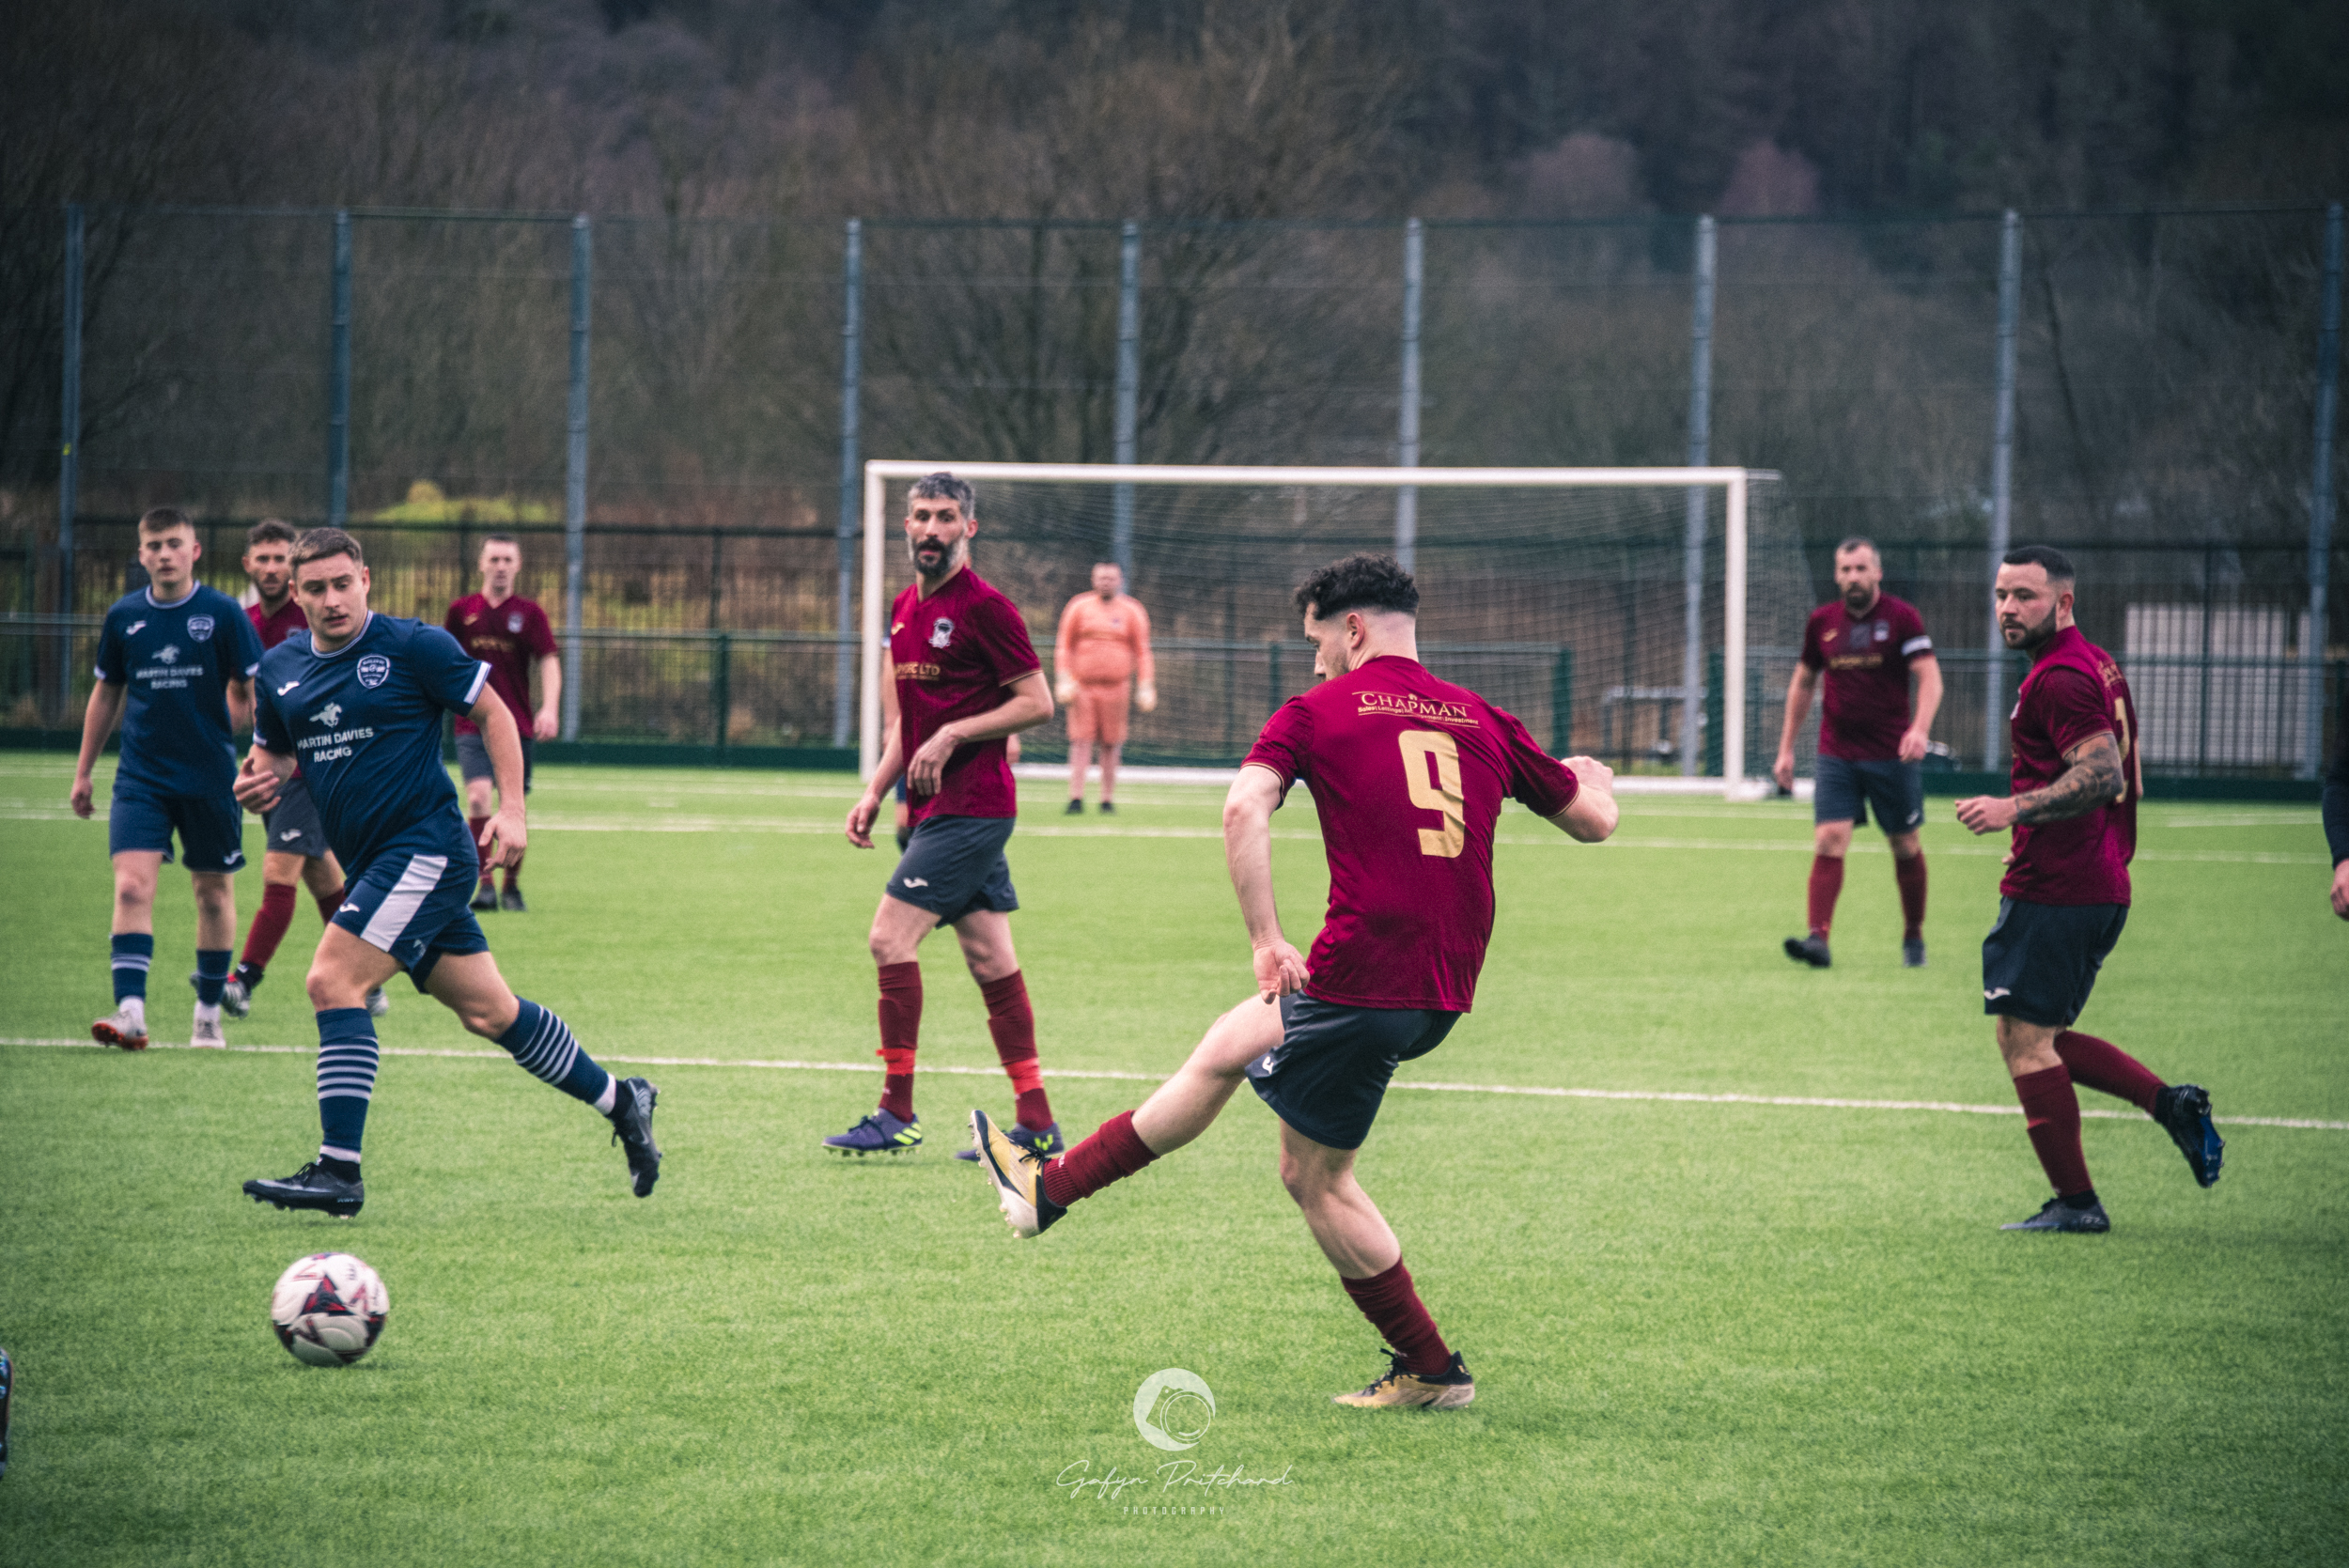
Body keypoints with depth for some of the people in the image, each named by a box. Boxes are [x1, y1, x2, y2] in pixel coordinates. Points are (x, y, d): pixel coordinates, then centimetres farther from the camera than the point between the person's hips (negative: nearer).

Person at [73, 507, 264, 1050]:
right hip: (140, 776, 1)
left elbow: (252, 691, 1)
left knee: (214, 893, 9)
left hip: (210, 776, -1)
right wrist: (83, 771, 16)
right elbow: (106, 694, 15)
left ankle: (208, 1014, 22)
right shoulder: (124, 617, 3)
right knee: (132, 884, -14)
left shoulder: (223, 613, -5)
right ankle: (130, 1011, -21)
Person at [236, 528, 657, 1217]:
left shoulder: (413, 646, -8)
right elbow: (275, 754, 22)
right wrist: (262, 781, -2)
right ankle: (619, 1100, 31)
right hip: (373, 864, 7)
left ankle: (338, 1171, -19)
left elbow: (494, 713, -2)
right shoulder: (280, 669, 9)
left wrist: (511, 809, -10)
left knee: (333, 980, -20)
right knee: (489, 1010, 12)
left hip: (425, 847, -7)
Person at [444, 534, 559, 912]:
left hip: (517, 726, 0)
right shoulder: (462, 611, 5)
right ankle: (484, 884, -18)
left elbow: (549, 661, -6)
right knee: (477, 797, -20)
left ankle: (511, 886, 21)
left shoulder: (529, 614, 2)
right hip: (473, 724, 0)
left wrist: (550, 708, -21)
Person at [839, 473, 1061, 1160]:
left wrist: (952, 736, -17)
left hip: (970, 807, -9)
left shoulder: (984, 607, -11)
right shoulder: (904, 609, 16)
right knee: (990, 959, 8)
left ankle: (897, 1115, -8)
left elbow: (1037, 702, -12)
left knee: (891, 938, -12)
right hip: (937, 810, 9)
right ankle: (1036, 1123, 9)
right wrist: (874, 793, 14)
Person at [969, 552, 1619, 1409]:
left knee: (1314, 1177, 11)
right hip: (1446, 990, 7)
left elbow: (1245, 808, -18)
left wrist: (1266, 939, -15)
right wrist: (1592, 780, 43)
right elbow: (1594, 820, 19)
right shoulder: (1482, 720, 12)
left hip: (1363, 977, -7)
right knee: (1225, 1049, 22)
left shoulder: (1320, 711, -1)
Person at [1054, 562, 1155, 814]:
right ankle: (1076, 798, -9)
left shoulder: (1132, 612, 8)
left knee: (1110, 745, 1)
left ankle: (1108, 799, 7)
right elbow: (1063, 646, 9)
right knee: (1080, 741, -7)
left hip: (1115, 686, 0)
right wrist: (1063, 679, -2)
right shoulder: (1079, 607, 7)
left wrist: (1146, 687, -1)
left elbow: (1142, 651, 8)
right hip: (1082, 686, 0)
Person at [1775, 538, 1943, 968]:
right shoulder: (1822, 622, 6)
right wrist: (1787, 747, 15)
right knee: (1829, 841, -13)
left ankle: (1913, 937, 26)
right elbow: (1802, 684, 18)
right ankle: (1818, 938, -21)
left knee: (1905, 847, 9)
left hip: (1893, 755, -2)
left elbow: (1929, 676, -12)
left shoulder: (1901, 617, -5)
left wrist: (1920, 728, -29)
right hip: (1837, 754, 2)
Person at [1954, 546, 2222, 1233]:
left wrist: (2014, 809, -30)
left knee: (2025, 1038, -4)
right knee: (2041, 1039, 17)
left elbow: (2102, 774, -26)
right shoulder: (2096, 664, 17)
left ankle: (2075, 1201, -1)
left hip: (2052, 892, -10)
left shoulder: (2059, 678, -16)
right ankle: (2170, 1103, 8)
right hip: (2101, 886, 10)